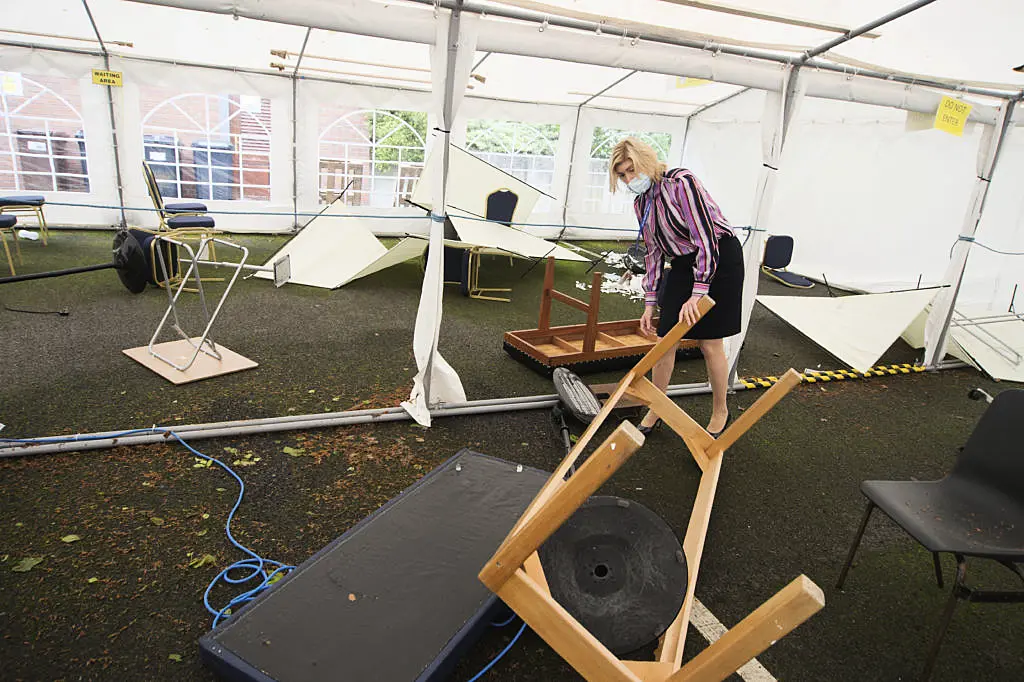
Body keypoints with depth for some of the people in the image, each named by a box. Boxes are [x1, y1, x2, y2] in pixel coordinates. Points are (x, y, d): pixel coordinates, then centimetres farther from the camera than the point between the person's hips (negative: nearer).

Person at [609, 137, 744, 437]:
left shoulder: (681, 182, -22)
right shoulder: (642, 202, 3)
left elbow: (705, 238, -26)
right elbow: (653, 252, 8)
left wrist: (698, 292, -30)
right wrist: (650, 301, 6)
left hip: (720, 258, -7)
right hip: (683, 264, 7)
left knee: (710, 343, -2)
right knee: (665, 339, 2)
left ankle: (720, 411, 19)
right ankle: (656, 409, 18)